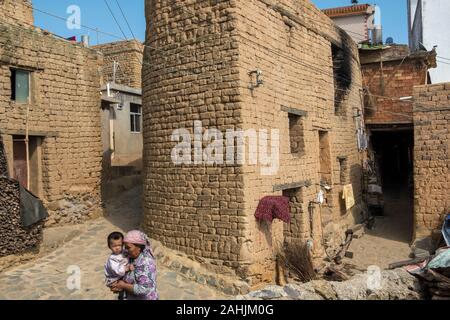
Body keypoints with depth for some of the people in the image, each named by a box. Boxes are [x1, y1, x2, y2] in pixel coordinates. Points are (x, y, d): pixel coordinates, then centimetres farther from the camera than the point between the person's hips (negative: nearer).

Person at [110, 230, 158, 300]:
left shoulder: (146, 263, -29)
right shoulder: (132, 257, -6)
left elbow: (144, 289, -31)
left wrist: (123, 286, -23)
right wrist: (119, 283, -8)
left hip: (144, 298, -7)